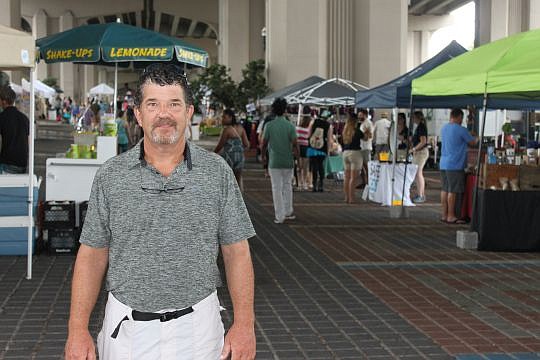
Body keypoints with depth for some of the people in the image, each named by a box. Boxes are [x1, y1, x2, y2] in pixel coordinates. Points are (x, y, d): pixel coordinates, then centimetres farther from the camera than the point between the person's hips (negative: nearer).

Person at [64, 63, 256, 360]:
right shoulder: (110, 176, -1)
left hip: (197, 325, 0)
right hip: (127, 327, 1)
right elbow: (92, 255, 1)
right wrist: (77, 329, -4)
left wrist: (244, 323, -7)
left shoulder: (217, 172, -2)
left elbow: (236, 252, 0)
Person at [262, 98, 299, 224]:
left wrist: (263, 155, 14)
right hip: (288, 161, 1)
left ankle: (279, 216, 4)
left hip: (274, 162, -1)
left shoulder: (269, 125, -6)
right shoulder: (290, 126, -6)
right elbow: (295, 144, -11)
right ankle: (288, 212, 24)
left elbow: (264, 143, -3)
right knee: (287, 186, 19)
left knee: (277, 188, 4)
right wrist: (296, 153, 9)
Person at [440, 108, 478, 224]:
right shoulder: (461, 130, -12)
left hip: (443, 164, 8)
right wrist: (477, 139, 21)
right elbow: (472, 143, -3)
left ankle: (444, 215, 14)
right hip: (455, 165, -8)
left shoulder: (444, 128, 12)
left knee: (445, 189, 10)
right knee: (452, 191, -4)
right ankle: (451, 216, -1)